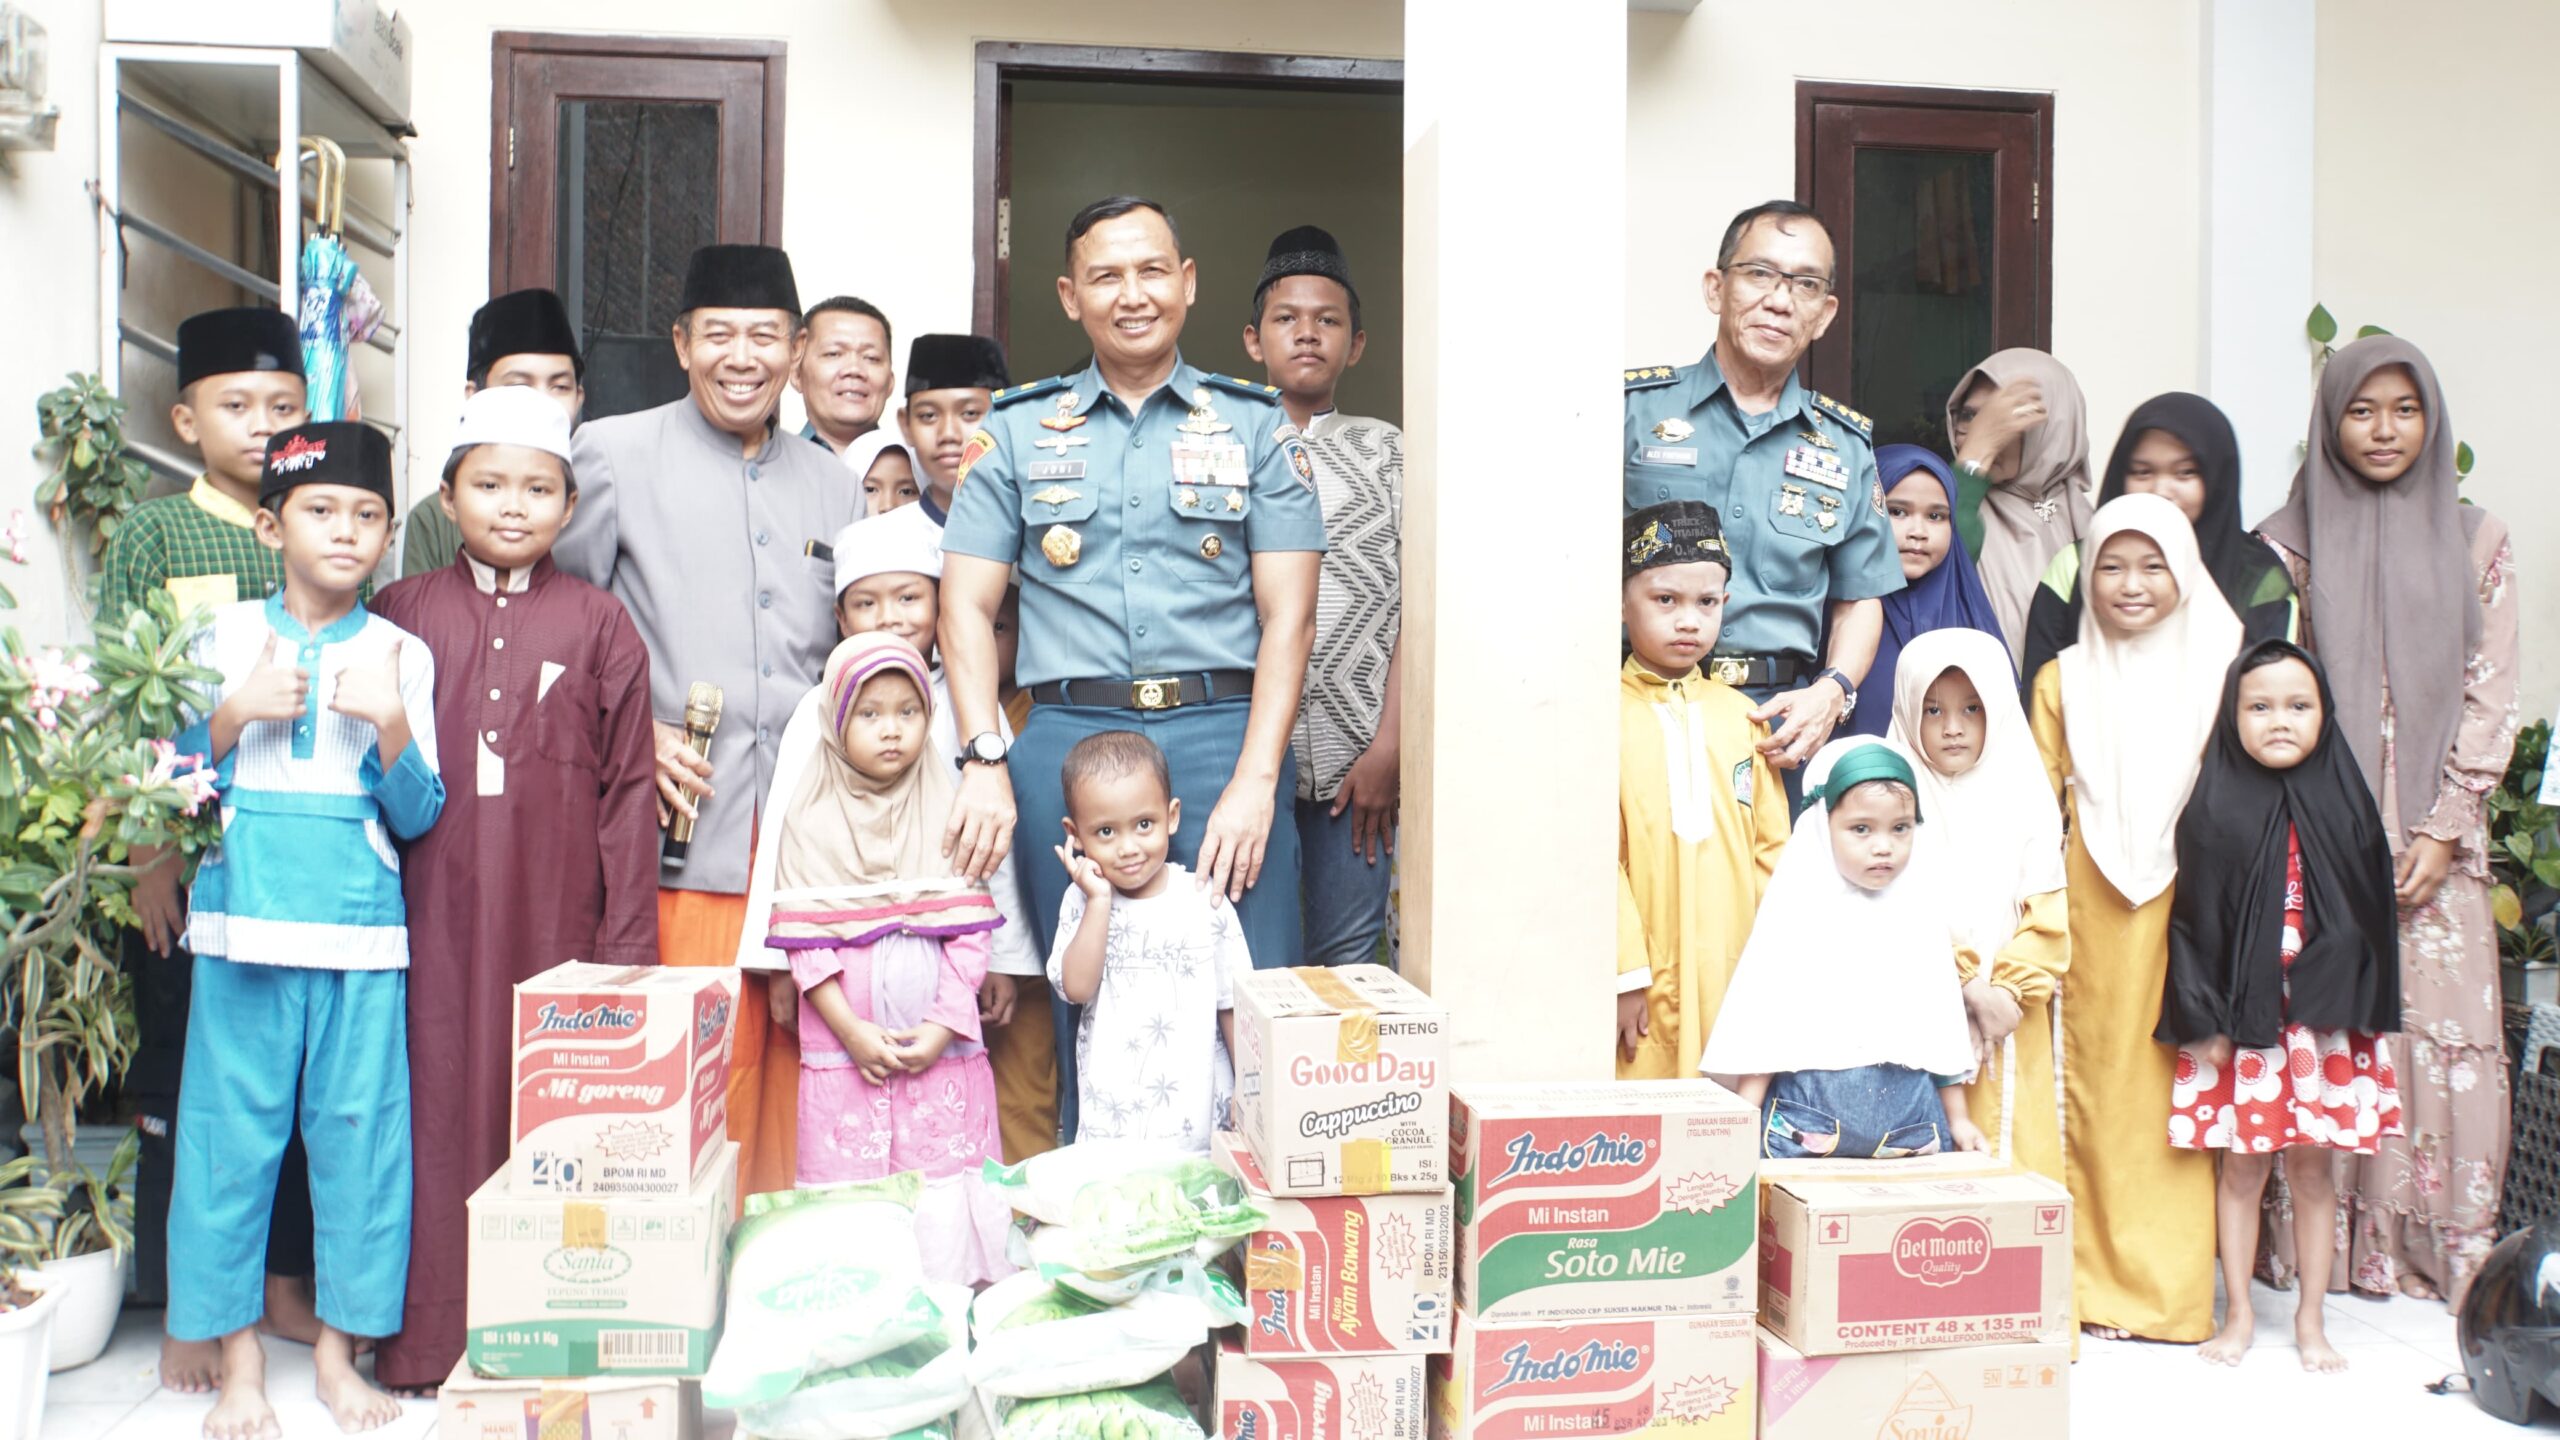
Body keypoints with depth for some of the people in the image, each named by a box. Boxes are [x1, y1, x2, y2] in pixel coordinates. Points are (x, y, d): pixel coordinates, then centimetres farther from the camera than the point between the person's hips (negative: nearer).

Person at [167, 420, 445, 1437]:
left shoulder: (401, 654, 6)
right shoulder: (226, 635, 7)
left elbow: (416, 815, 2)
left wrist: (390, 720, -14)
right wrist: (236, 713, -10)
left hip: (360, 932, 0)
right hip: (244, 925, 0)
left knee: (358, 1133, 3)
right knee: (232, 1132, 3)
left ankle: (339, 1349, 19)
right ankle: (239, 1358, 18)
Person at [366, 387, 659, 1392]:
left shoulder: (599, 624, 5)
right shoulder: (402, 612, 8)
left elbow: (628, 789, 3)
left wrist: (626, 947, -1)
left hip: (555, 908, -1)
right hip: (431, 909, 1)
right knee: (440, 1102, 4)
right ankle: (427, 1336, 17)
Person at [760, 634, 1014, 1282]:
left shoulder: (949, 810, 5)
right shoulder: (811, 820, 4)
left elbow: (968, 933, 2)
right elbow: (804, 940, -1)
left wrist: (944, 1026, -8)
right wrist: (852, 1031, -10)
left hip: (941, 1048, 0)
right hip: (842, 1050, 0)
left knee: (944, 1192, 1)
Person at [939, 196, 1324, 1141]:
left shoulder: (1255, 426, 10)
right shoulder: (1018, 432, 15)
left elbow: (1288, 616, 3)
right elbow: (966, 607, 10)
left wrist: (1255, 779, -9)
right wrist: (986, 763, -4)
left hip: (1224, 734, -1)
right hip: (1069, 737, 1)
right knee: (1086, 1018, 7)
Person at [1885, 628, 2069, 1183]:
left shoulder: (2023, 800, 8)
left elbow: (2047, 914, 2)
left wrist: (2009, 989, -10)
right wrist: (1969, 989, -13)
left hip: (2014, 1019, 3)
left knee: (2018, 1140, 3)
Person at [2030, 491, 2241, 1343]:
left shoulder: (2216, 669, 7)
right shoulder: (2064, 680, 11)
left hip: (2188, 907, -1)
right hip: (2094, 910, 1)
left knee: (2178, 1086, -1)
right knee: (2094, 1084, 1)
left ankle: (2172, 1288, 9)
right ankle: (2096, 1284, 9)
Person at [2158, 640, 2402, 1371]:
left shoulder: (2345, 802, 1)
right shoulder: (2214, 809, -5)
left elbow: (2374, 913, 5)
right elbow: (2191, 919, -4)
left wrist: (2363, 1017, 1)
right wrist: (2201, 1022, -8)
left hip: (2326, 1022, 2)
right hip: (2240, 1021, -2)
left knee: (2315, 1170, 9)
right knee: (2242, 1169, 6)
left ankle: (2311, 1319, 23)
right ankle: (2238, 1313, 21)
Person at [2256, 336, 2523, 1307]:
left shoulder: (2475, 543, 9)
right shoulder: (2290, 544, 6)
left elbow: (2489, 700, 5)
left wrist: (2441, 834, -5)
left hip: (2436, 847, 1)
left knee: (2445, 1042, -2)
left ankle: (2450, 1269, 8)